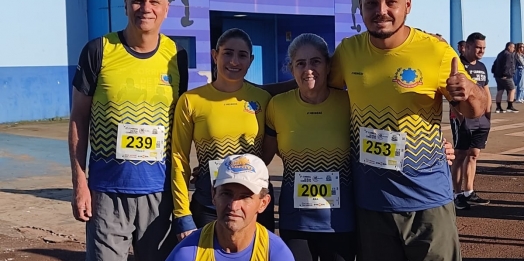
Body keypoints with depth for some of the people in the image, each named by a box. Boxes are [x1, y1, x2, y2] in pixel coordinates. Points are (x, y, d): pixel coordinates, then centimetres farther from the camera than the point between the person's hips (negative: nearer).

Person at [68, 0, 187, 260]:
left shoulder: (176, 56, 2)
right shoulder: (98, 50, -5)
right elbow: (79, 118, 0)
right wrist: (79, 183, -5)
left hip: (158, 188, 2)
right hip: (107, 189, -2)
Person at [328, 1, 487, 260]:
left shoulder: (436, 51, -12)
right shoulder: (347, 51, -3)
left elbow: (476, 109, -3)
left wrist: (469, 91, -24)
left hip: (427, 200, -2)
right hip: (370, 201, 3)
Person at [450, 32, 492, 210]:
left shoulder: (482, 67, 15)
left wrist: (488, 112, 14)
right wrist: (459, 113, -25)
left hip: (481, 118, 7)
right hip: (462, 117, -7)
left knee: (473, 155, 11)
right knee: (460, 155, -2)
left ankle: (468, 192, 20)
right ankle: (457, 194, 4)